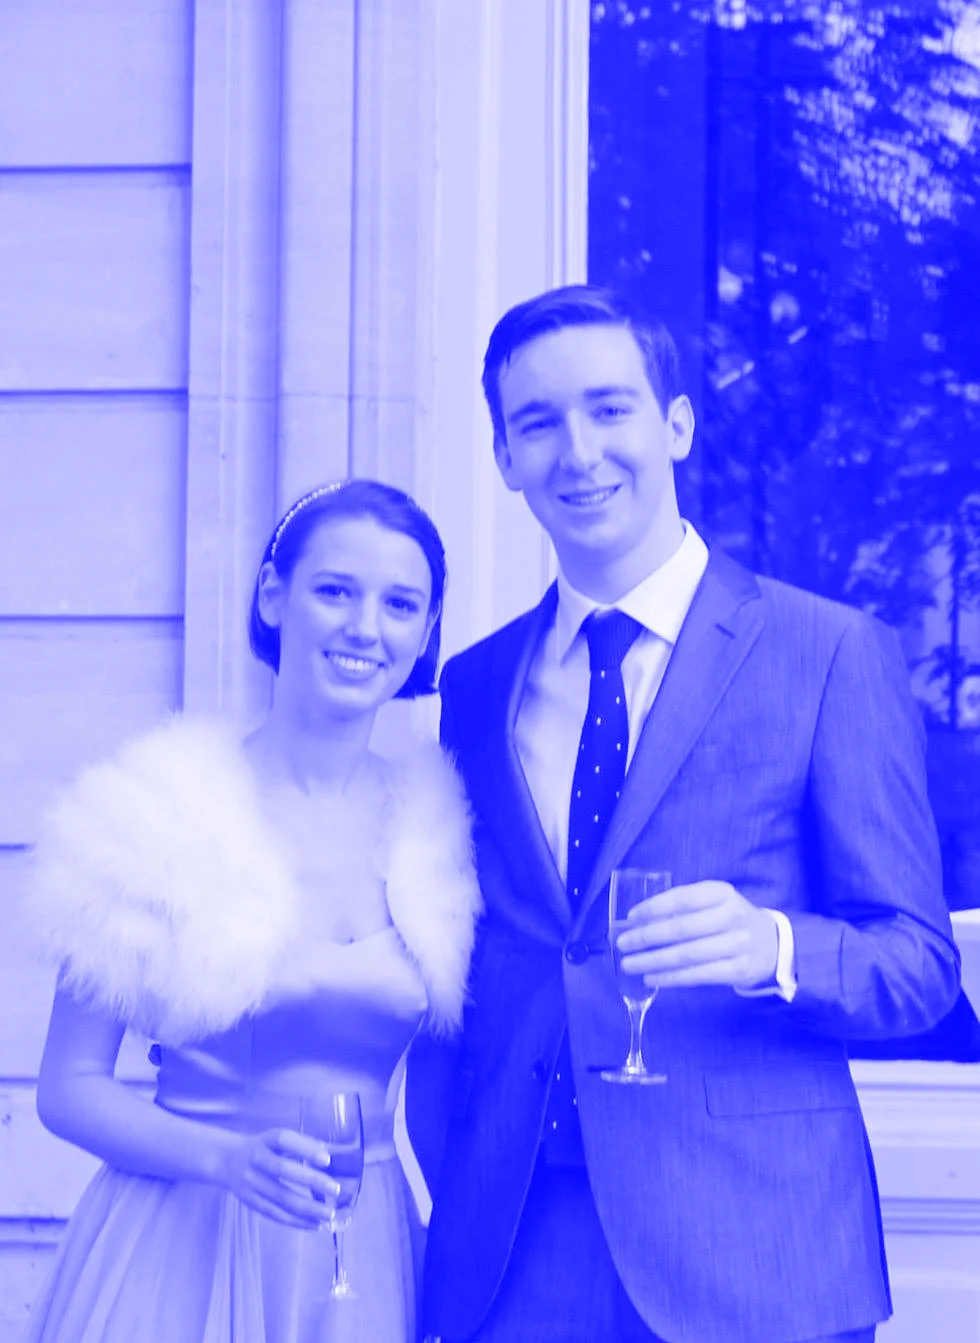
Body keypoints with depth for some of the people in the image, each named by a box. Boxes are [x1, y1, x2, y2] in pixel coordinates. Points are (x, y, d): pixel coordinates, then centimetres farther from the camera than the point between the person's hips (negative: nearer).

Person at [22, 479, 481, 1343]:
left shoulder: (436, 824, 0)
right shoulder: (160, 812, -8)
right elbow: (71, 1088, -6)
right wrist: (226, 1157, -22)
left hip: (368, 1259, 3)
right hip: (177, 1253, -2)